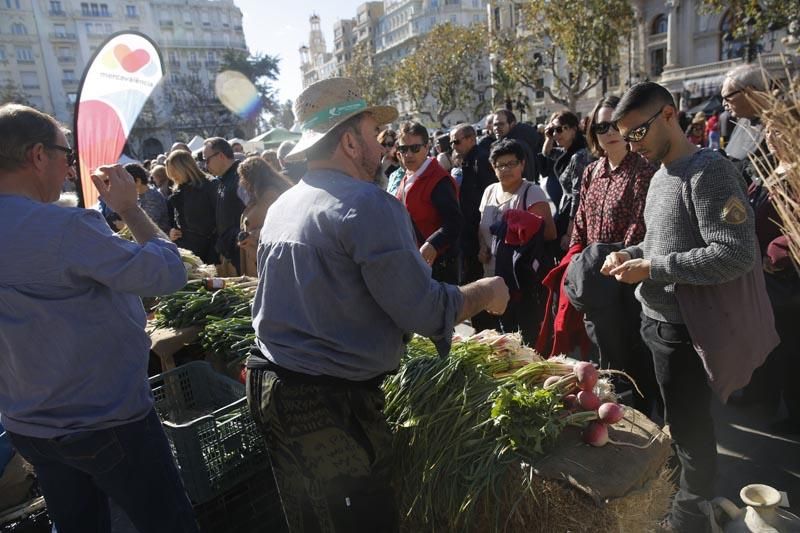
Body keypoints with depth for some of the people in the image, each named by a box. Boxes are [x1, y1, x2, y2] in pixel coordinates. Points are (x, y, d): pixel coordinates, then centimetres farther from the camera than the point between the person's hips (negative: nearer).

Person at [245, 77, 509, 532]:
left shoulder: (281, 206, 9)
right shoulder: (368, 204, -18)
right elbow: (424, 311, -20)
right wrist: (486, 293, -2)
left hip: (270, 391, 9)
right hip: (334, 406, -8)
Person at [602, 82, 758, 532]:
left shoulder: (709, 171, -18)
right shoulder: (661, 175, 10)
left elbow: (736, 254, -25)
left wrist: (651, 269, -22)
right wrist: (633, 254, 2)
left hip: (684, 328, -8)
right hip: (654, 319, 8)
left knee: (690, 426, 8)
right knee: (673, 417, 23)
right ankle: (667, 485, 43)